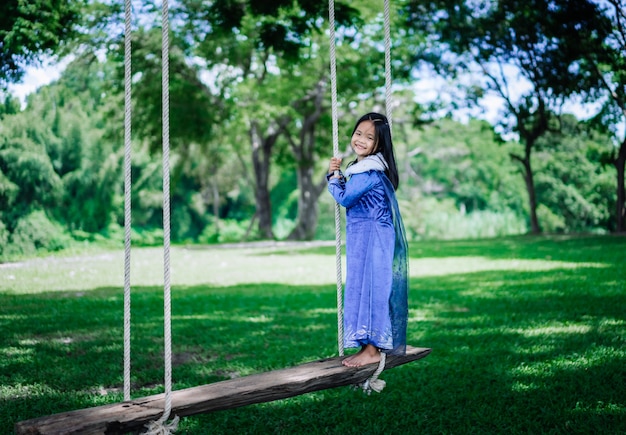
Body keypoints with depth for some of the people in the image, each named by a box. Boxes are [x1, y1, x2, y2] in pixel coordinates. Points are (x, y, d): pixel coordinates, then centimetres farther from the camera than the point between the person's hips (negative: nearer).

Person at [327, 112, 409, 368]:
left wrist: (333, 178, 1)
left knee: (368, 286, -6)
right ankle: (369, 345, 19)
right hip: (362, 237, 10)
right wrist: (336, 174, 2)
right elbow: (348, 193, 19)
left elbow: (344, 198, -17)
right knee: (364, 287, 12)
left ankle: (372, 349, 0)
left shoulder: (369, 171, -18)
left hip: (372, 238, -10)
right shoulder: (362, 166, 14)